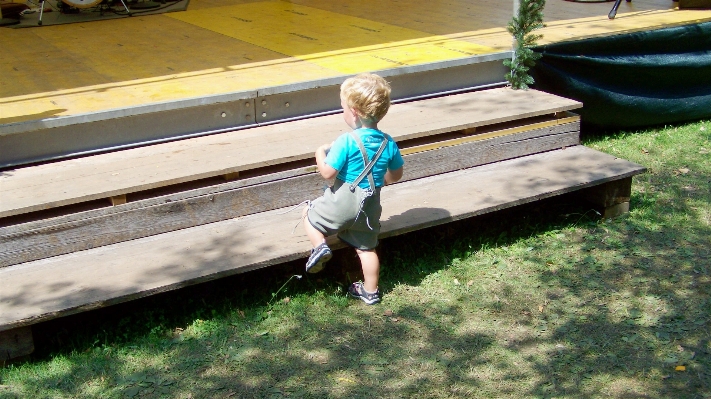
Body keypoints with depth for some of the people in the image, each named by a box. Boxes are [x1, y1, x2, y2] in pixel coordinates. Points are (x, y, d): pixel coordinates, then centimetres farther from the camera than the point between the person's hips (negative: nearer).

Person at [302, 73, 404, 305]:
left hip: (343, 201, -5)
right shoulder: (388, 143, -2)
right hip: (370, 205, 5)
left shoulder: (346, 142, -20)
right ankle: (371, 291, 29)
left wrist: (320, 154, -1)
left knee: (310, 215, 19)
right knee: (366, 248, 19)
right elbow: (396, 175, 10)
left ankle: (319, 246, -3)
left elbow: (327, 173, -20)